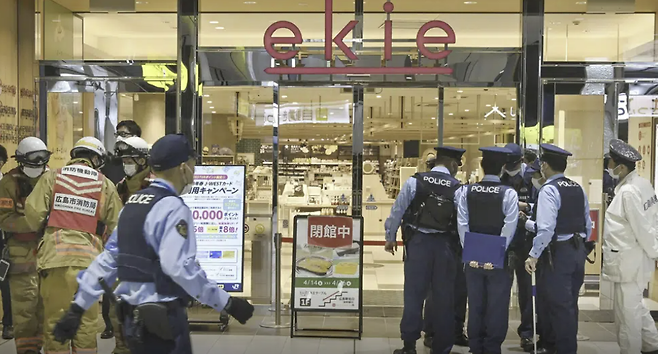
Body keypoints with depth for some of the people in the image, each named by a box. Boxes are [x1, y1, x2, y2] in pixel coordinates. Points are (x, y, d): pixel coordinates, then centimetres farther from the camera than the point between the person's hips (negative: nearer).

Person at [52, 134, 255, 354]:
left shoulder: (133, 203, 10)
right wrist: (227, 303, -21)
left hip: (133, 317, 8)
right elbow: (179, 267, -25)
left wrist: (78, 307, 14)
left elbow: (107, 259, 11)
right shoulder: (173, 207, -15)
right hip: (162, 318, -8)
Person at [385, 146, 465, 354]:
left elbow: (398, 209, -2)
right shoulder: (458, 188, -2)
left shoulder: (415, 181, -4)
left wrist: (390, 238, 9)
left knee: (414, 293, 7)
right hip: (444, 245, 0)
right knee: (443, 297, 9)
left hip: (418, 242, 0)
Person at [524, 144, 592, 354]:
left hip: (557, 252, -8)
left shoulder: (549, 189, -14)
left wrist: (534, 255, -18)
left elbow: (546, 228, -24)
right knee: (570, 304, 17)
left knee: (559, 306, 0)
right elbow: (588, 225, 13)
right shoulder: (578, 189, 9)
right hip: (578, 251, 8)